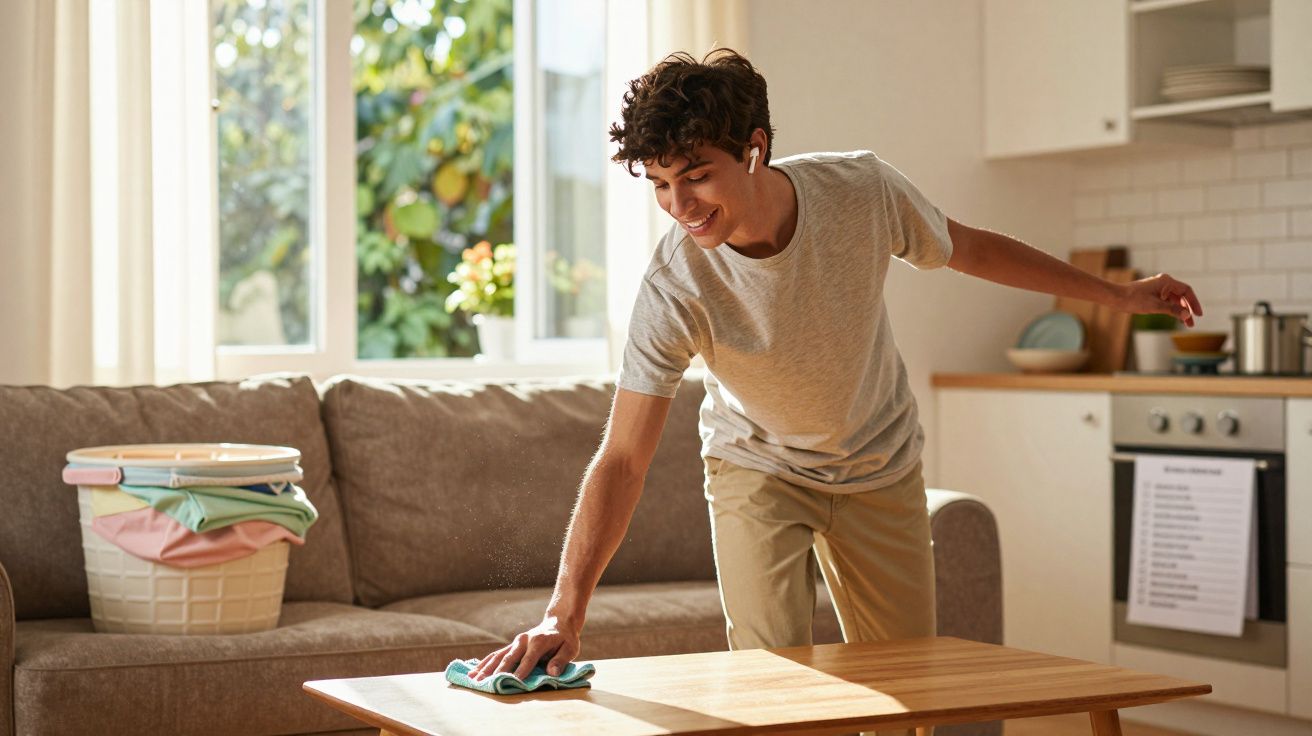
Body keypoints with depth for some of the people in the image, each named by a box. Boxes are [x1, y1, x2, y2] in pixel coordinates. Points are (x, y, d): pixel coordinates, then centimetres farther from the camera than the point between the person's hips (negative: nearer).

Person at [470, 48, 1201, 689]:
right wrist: (564, 614, -43)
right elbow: (623, 460, -32)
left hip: (881, 467, 2)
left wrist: (1118, 293, 4)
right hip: (759, 470, -2)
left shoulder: (861, 189, -27)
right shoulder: (674, 290, -32)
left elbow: (968, 247, -5)